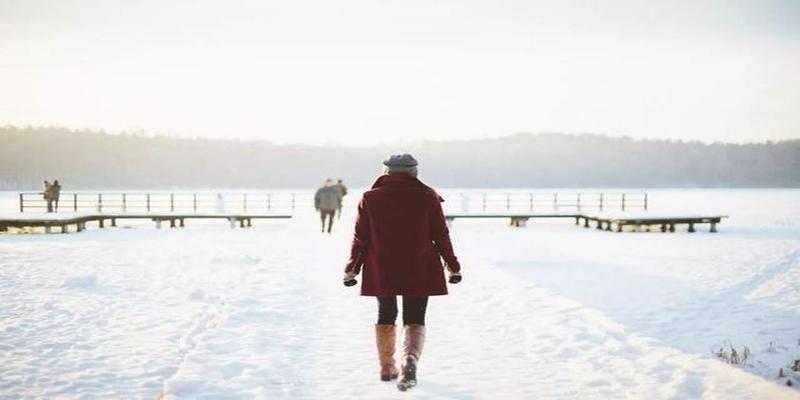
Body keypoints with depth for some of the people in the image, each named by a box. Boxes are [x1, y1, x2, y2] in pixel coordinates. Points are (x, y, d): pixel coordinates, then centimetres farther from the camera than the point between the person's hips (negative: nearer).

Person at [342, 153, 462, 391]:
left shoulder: (370, 198, -1)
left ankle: (387, 367, 26)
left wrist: (351, 269, 10)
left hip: (381, 272, 1)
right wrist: (452, 266, 11)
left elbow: (360, 238, 1)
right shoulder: (428, 197, -3)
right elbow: (441, 235, 1)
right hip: (419, 271, -1)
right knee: (414, 320, 5)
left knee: (386, 316, 20)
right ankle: (409, 360, -22)